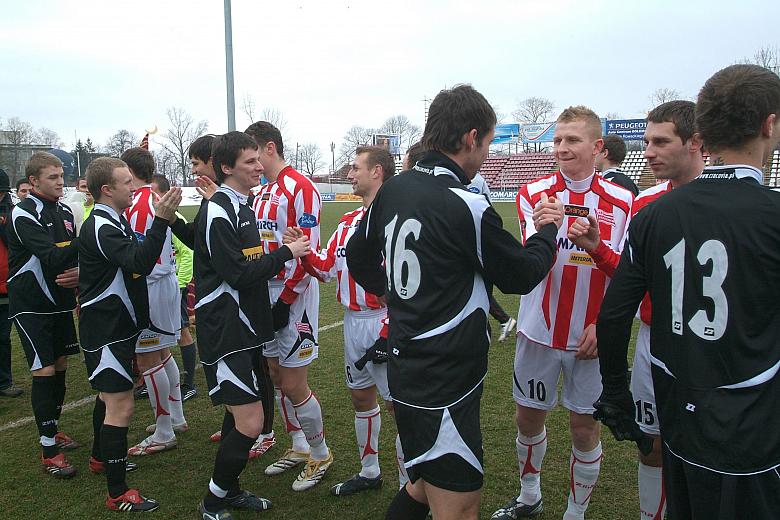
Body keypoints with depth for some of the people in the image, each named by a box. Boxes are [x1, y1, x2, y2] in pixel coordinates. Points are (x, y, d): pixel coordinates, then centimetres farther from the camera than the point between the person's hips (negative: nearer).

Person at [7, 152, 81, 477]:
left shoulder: (64, 212, 8)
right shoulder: (23, 214, -15)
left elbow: (74, 253, 11)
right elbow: (52, 258, -26)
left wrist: (80, 272, -10)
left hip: (60, 301, 7)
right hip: (30, 305, -7)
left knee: (60, 366, 13)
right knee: (44, 371, -8)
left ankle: (53, 429, 30)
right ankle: (48, 451, -1)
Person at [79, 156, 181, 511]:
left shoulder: (114, 220, 11)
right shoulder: (100, 226, -22)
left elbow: (135, 260, 10)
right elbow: (140, 263, -35)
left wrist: (165, 218, 1)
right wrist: (161, 219, -42)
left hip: (115, 324, 11)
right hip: (105, 329, -11)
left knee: (109, 394, 24)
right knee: (121, 405, -7)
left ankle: (101, 457, 44)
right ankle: (118, 494, 1)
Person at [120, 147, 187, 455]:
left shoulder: (137, 206, -17)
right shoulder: (159, 199, 10)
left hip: (149, 287, -10)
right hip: (166, 279, 10)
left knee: (148, 360, 0)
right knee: (162, 354, 19)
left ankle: (164, 434, 9)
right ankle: (176, 417, 32)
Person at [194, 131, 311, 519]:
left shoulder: (241, 207, 14)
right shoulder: (217, 213, -16)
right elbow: (239, 274, -21)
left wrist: (278, 258, 5)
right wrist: (285, 253, -14)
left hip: (247, 326, 10)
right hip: (224, 331, -10)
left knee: (240, 412, 17)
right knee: (250, 423, -8)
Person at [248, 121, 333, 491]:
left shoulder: (300, 189, -13)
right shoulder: (261, 194, 15)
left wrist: (285, 300, -18)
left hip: (292, 298, -9)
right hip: (266, 296, 9)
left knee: (293, 386, -2)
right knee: (276, 378, 15)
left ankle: (320, 455, 19)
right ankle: (299, 447, 32)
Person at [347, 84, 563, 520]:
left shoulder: (393, 189, 3)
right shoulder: (468, 208, -19)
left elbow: (359, 257, 14)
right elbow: (522, 275, -6)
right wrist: (549, 229, 11)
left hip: (405, 367, 9)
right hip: (446, 383, -8)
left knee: (427, 483, 26)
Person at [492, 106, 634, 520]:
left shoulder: (621, 201, -3)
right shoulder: (533, 193, -3)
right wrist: (543, 232, -38)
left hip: (592, 336, -1)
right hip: (538, 330, 1)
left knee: (585, 426, 9)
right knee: (528, 417, 14)